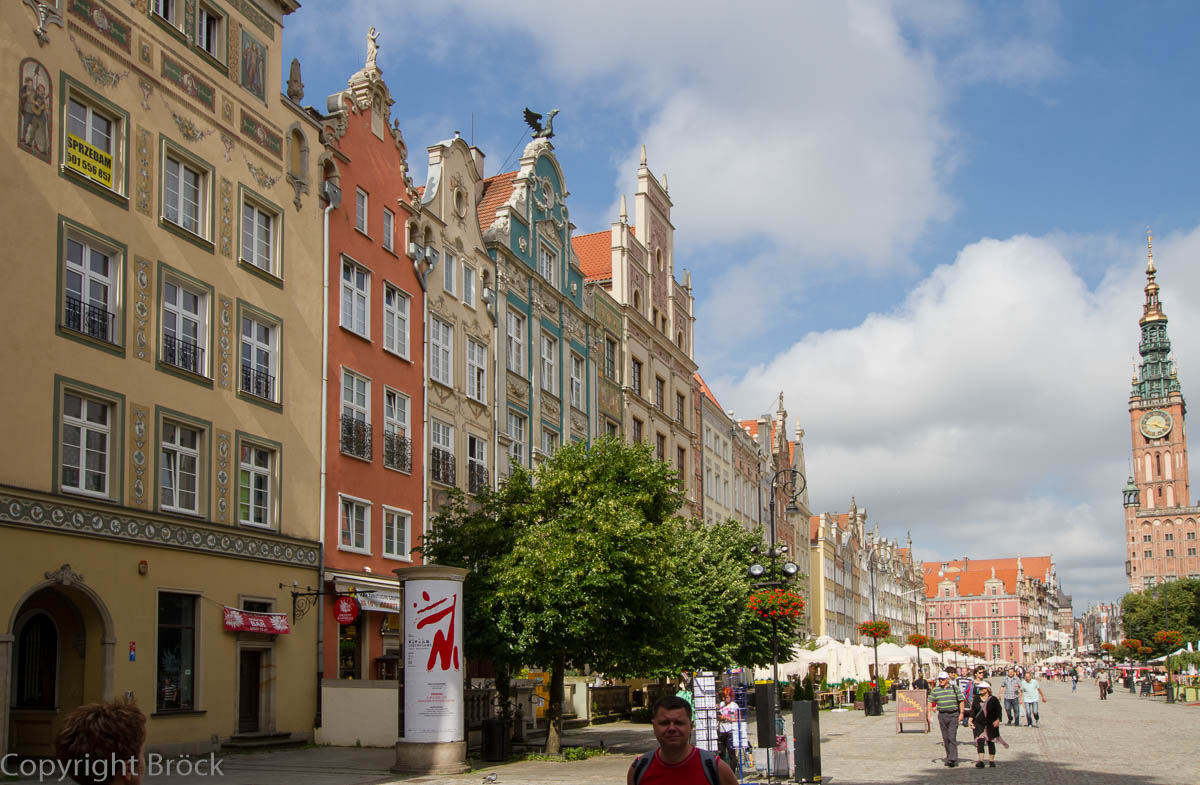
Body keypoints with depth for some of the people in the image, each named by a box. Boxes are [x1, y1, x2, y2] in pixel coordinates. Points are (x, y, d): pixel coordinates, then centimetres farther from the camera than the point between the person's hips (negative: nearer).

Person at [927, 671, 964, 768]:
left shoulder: (954, 687, 2)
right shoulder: (935, 690, 6)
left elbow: (961, 701, 4)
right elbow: (930, 701, 9)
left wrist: (961, 713, -3)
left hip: (953, 715, -3)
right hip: (942, 715, 3)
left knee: (952, 737, -12)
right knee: (945, 738, 8)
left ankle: (952, 759, -15)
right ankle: (949, 758, 19)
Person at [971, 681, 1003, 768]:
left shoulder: (993, 699, -3)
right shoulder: (976, 698, 4)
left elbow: (999, 711, -1)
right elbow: (973, 710, 9)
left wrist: (997, 720, -14)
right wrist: (971, 719, 1)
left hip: (991, 724, -1)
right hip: (979, 724, 1)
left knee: (991, 742, 8)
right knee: (979, 741, -12)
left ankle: (991, 760, 20)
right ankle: (981, 761, -16)